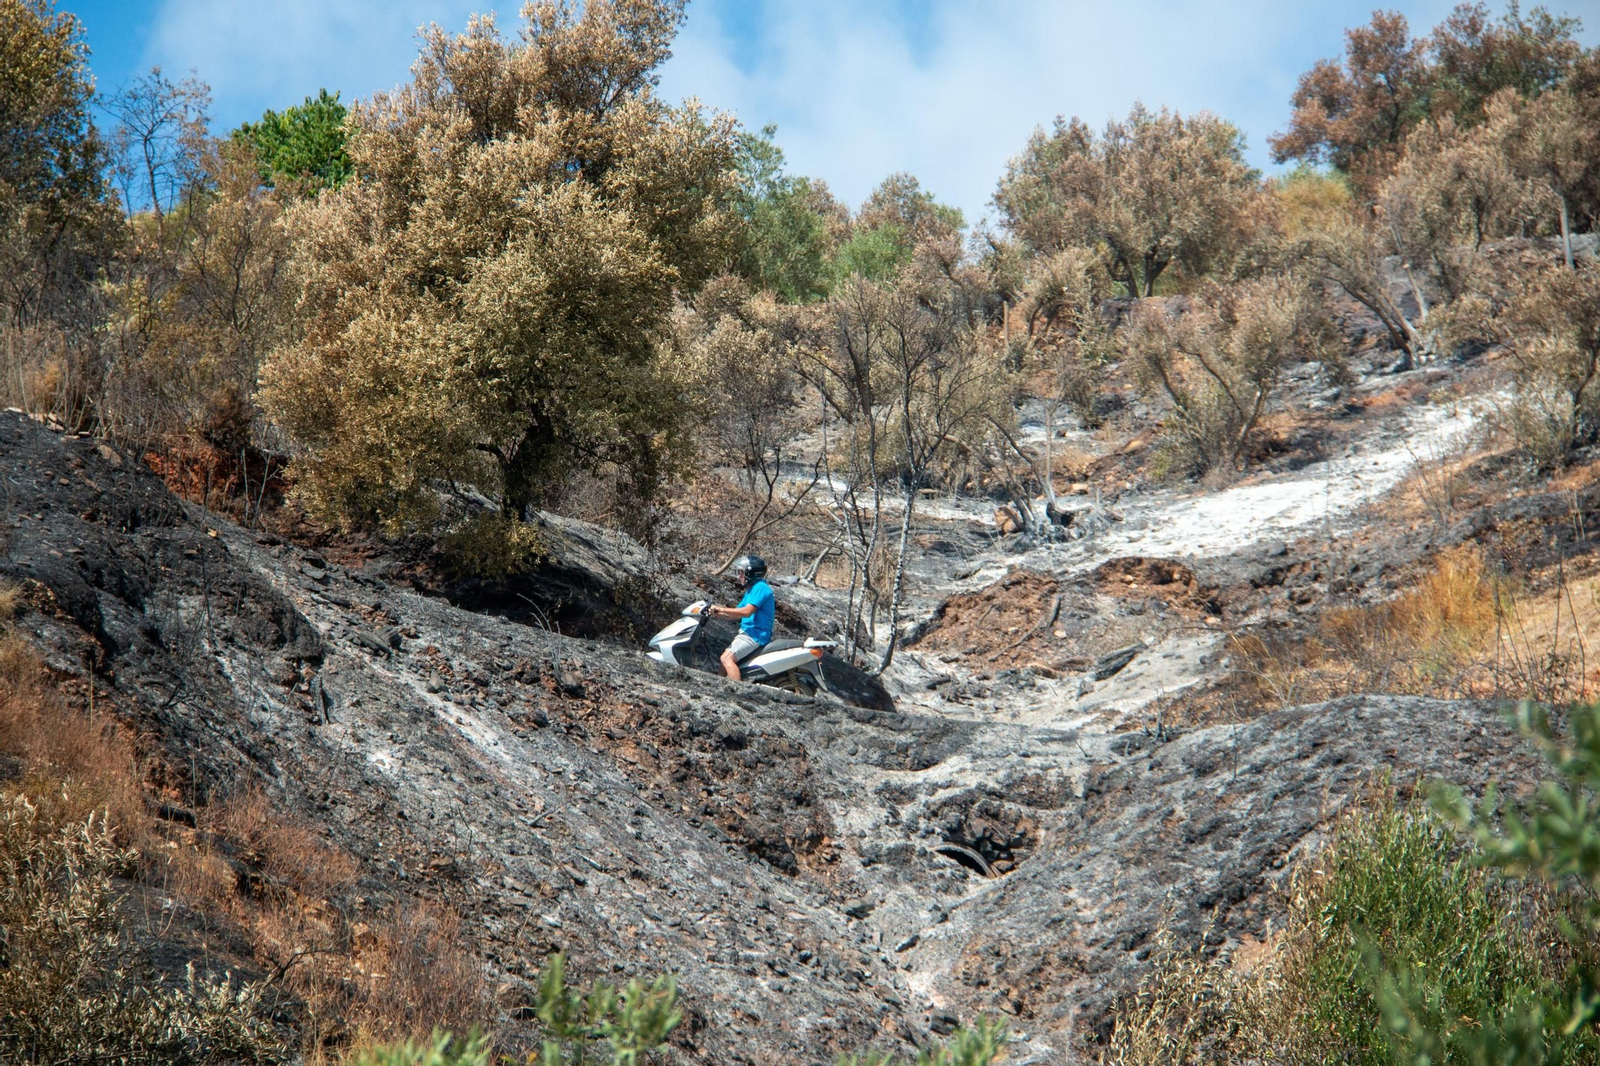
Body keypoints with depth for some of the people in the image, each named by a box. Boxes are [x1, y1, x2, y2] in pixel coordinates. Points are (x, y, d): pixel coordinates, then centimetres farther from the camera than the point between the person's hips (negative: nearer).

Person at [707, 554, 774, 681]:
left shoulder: (760, 587, -13)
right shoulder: (751, 589, 20)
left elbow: (747, 611, -24)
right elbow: (737, 613, 18)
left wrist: (720, 609, -20)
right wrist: (716, 614, 3)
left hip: (755, 635, -11)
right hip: (747, 632, 11)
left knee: (727, 658, -24)